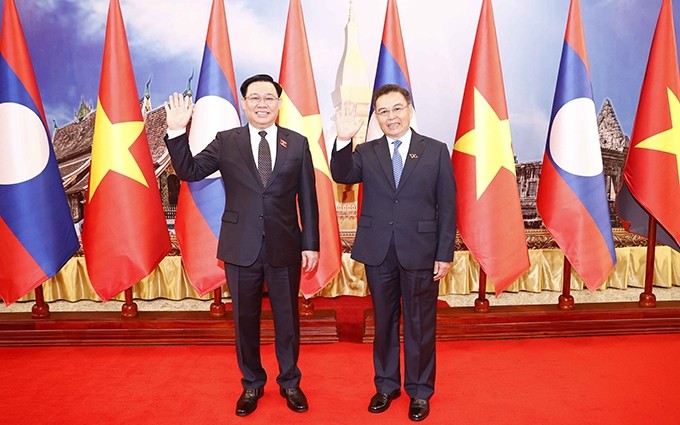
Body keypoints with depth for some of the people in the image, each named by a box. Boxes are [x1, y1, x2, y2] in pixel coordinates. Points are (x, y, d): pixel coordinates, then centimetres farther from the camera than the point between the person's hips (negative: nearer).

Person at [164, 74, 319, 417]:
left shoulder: (297, 143, 2)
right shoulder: (226, 142, 2)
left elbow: (307, 198, 2)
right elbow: (188, 172, -1)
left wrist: (311, 244, 0)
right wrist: (177, 132, -13)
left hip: (285, 247, 0)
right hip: (241, 247, 1)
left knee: (287, 319, 12)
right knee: (245, 320, 13)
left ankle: (290, 382, 34)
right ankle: (252, 384, 35)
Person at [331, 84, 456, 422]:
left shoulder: (436, 151, 0)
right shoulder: (366, 153, 5)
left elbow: (447, 207, -1)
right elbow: (342, 176, -15)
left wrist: (445, 254, -5)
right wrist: (343, 140, -29)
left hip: (421, 253, -2)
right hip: (378, 254, 2)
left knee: (420, 325, 11)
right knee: (383, 322, 15)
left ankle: (420, 391, 30)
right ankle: (386, 385, 34)